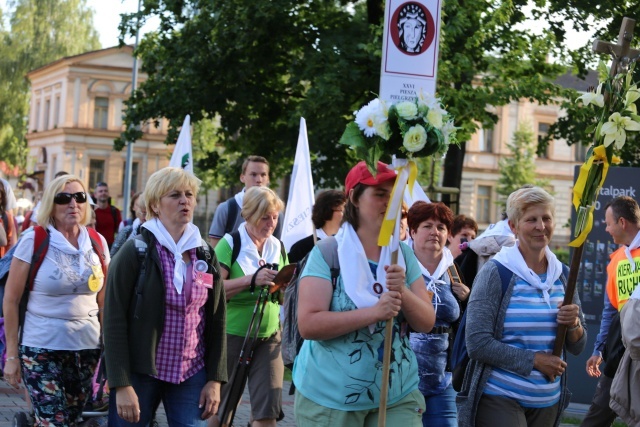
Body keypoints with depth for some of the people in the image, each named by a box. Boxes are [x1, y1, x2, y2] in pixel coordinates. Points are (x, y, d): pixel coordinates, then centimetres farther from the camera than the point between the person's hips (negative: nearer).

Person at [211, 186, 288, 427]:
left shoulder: (278, 247, 7)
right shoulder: (230, 244, -9)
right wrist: (251, 280, -30)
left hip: (269, 337, 4)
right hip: (233, 335, -4)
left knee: (268, 407, -4)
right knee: (223, 404, 12)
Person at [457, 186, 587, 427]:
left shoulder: (563, 276, 6)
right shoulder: (495, 273, -10)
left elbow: (577, 348, 12)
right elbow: (477, 343, -15)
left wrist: (574, 324, -9)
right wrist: (534, 360, -15)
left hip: (548, 401, 6)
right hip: (499, 398, -5)